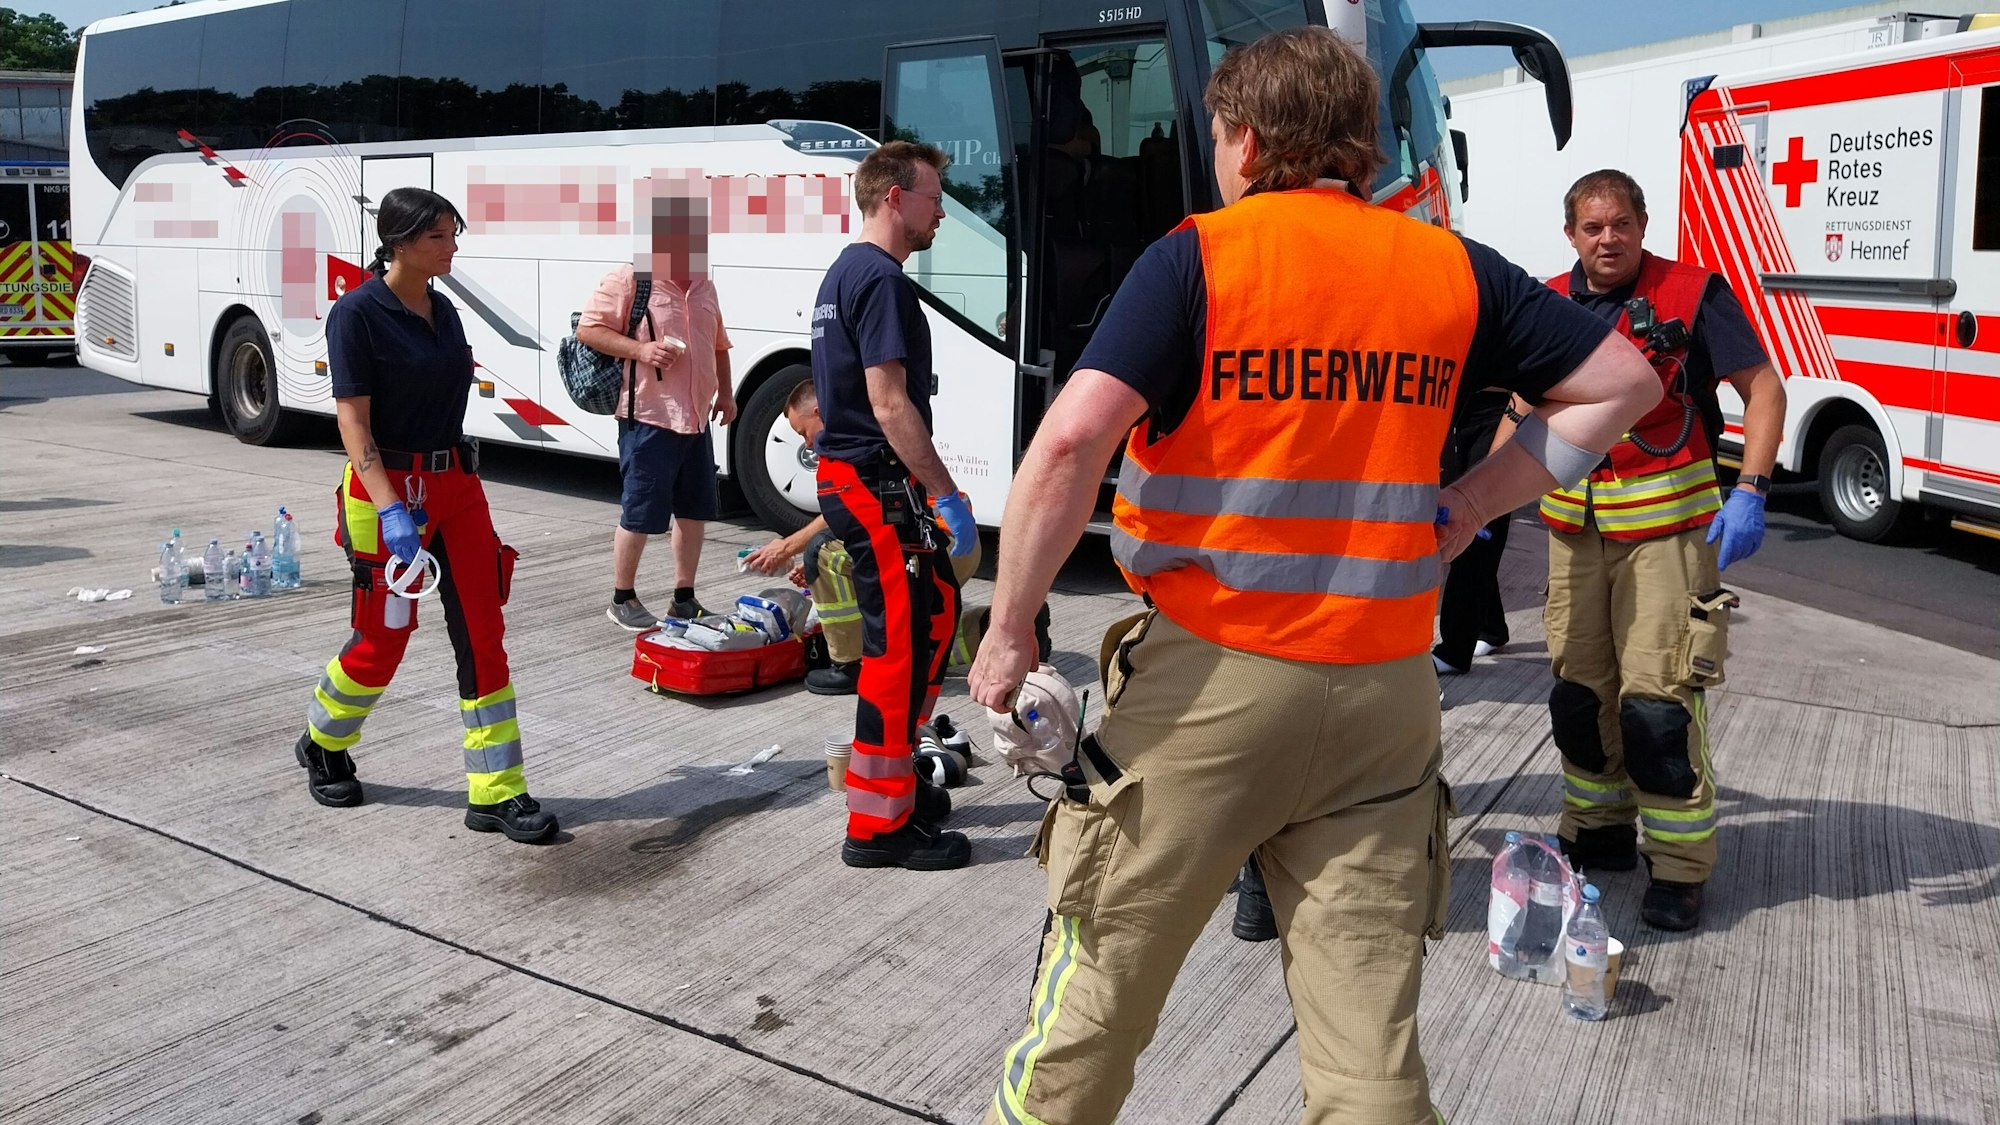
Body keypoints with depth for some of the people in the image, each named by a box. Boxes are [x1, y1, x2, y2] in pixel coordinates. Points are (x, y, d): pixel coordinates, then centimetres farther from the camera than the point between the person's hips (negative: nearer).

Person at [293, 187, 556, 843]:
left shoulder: (442, 310, 10)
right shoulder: (357, 314, -12)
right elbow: (353, 421, -16)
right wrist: (391, 510, -26)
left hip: (457, 484, 7)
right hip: (390, 489, -6)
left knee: (483, 636, 0)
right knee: (383, 638, 6)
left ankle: (497, 795, 5)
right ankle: (323, 745, 35)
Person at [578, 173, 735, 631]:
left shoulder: (704, 288, 16)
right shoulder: (628, 281, -9)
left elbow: (717, 345, 26)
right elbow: (588, 330, -12)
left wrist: (725, 393, 17)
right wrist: (640, 350, -22)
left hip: (696, 420, 8)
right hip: (648, 420, -7)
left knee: (695, 510, 11)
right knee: (641, 514, -1)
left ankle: (684, 598, 23)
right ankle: (623, 599, 14)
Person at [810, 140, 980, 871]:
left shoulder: (843, 273, 17)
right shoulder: (882, 279, -15)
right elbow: (890, 404, -22)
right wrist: (948, 496, -18)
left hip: (846, 474, 10)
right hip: (877, 481, -10)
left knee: (934, 612, 17)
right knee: (900, 644, -4)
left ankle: (892, 766, 26)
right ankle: (877, 824, 4)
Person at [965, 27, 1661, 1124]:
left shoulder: (1196, 258, -6)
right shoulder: (1453, 269, 7)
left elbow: (1071, 441, -18)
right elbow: (1623, 383, 15)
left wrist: (1009, 630, -9)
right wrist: (1465, 506, 11)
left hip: (1211, 675, -3)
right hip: (1384, 691, 4)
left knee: (1099, 989, 13)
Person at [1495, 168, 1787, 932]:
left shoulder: (1691, 294, -8)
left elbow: (1763, 389, -6)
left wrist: (1750, 492, -18)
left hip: (1666, 525, -5)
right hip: (1574, 525, 5)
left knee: (1659, 698, -8)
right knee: (1578, 689, 12)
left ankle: (1679, 867, 7)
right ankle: (1599, 833, 30)